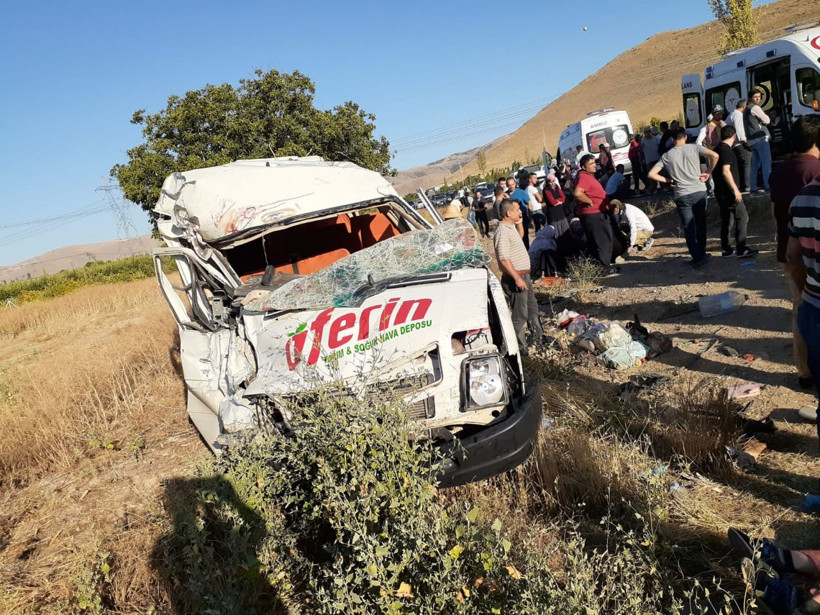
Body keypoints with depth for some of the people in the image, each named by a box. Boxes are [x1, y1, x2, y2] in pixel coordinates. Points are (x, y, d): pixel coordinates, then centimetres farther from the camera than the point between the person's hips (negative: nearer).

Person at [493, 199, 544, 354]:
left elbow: (520, 236, 34)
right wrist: (517, 278, -26)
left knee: (532, 307, 23)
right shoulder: (502, 232, -21)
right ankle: (520, 347, 10)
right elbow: (504, 259, -26)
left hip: (524, 275, 10)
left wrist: (520, 222, 17)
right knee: (520, 315, -1)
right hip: (515, 279, -10)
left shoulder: (511, 227, 10)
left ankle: (538, 335, 40)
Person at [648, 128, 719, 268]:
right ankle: (701, 253, 25)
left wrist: (669, 181, 7)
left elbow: (651, 174, -1)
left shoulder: (666, 156, 5)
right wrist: (708, 172, 3)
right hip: (699, 191, 1)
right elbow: (714, 156, -10)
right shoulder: (694, 148, 4)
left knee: (689, 228, 5)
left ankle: (698, 257, 4)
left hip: (682, 195, -1)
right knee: (700, 224, 17)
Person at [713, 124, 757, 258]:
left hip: (720, 191, 10)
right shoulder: (726, 150, -15)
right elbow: (726, 171, -23)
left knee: (726, 219, 13)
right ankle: (741, 250, -7)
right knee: (742, 218, -6)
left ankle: (726, 249, 18)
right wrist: (735, 190, -21)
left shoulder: (717, 149, 14)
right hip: (728, 191, -10)